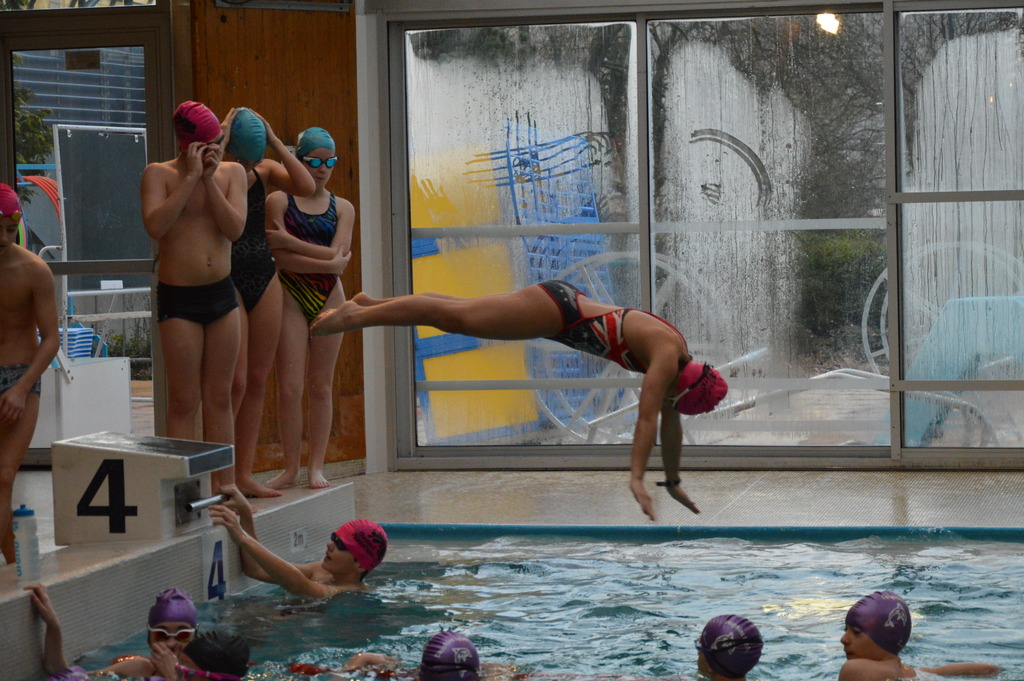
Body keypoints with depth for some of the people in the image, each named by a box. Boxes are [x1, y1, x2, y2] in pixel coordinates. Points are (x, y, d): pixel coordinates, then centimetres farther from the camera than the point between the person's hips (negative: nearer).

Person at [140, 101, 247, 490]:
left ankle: (225, 488, 14)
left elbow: (235, 229, -8)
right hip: (178, 298, -4)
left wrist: (209, 179, -14)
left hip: (222, 294, 4)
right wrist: (192, 177, -18)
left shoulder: (232, 173, 5)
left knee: (220, 398, 9)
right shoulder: (159, 174, -4)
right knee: (184, 403, -3)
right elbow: (155, 226, -21)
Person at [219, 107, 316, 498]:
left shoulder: (265, 172, 6)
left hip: (265, 279, 6)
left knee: (257, 382, 8)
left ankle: (243, 474, 16)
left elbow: (306, 187, -10)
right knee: (235, 383, -9)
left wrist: (274, 142, -11)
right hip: (226, 280, -6)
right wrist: (221, 144, -24)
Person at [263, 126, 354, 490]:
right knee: (289, 387, -5)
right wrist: (327, 263, -14)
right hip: (292, 295, -2)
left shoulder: (342, 208, 8)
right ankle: (291, 468, 3)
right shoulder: (279, 201, 1)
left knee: (321, 385, 4)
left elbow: (339, 257, -7)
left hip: (329, 296, 2)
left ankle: (316, 466, 9)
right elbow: (282, 259, -10)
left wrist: (290, 241, -11)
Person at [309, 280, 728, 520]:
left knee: (458, 312, 15)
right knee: (453, 317, -3)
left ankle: (370, 304, 25)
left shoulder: (680, 358, 3)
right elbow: (647, 417, -31)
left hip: (567, 308, 8)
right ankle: (357, 315, 4)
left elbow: (670, 420, 14)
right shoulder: (667, 356, -23)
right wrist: (636, 478, -37)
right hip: (559, 310, -8)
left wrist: (673, 481, 19)